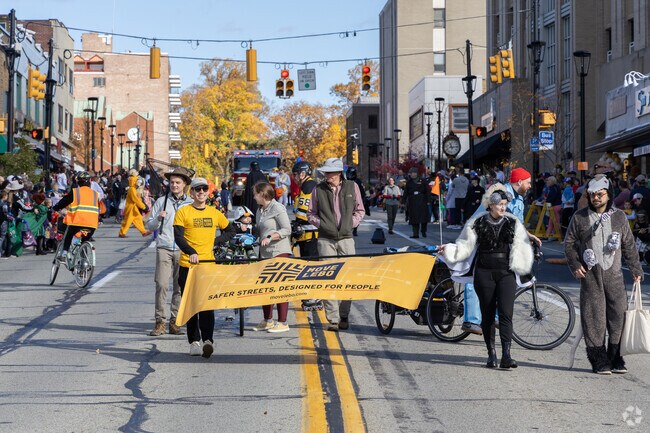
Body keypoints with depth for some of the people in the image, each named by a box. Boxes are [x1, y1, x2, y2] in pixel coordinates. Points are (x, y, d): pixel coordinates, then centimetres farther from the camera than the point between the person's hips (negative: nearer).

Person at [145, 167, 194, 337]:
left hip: (183, 250, 1)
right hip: (164, 248, -1)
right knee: (162, 284, -11)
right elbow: (149, 226, 11)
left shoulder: (191, 204, 11)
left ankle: (174, 322, 8)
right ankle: (159, 322, -7)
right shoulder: (161, 201, 9)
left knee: (180, 287, 1)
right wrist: (158, 218, -8)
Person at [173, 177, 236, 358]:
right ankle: (194, 341, 11)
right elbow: (178, 237, -9)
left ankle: (208, 339, -15)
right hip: (187, 265, -1)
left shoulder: (215, 213, 11)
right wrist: (191, 252, -25)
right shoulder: (183, 212, 1)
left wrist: (215, 241, 6)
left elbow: (230, 231, 24)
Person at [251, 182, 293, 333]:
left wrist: (270, 238, -21)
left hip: (279, 252, -9)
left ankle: (282, 323, -3)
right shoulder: (260, 210, 16)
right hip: (265, 252, 9)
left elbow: (287, 230, -14)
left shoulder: (277, 208, -9)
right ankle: (267, 321, 22)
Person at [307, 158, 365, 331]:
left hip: (346, 238, 1)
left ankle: (344, 316, 13)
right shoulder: (318, 189, 3)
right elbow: (311, 213, 11)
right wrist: (322, 224, -6)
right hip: (326, 239, -1)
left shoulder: (352, 187, 6)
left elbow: (360, 210, 14)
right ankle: (333, 319, -5)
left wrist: (350, 224, -1)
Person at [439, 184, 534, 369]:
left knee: (506, 313, -12)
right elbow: (465, 246, 4)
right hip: (484, 273, 0)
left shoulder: (513, 223, 6)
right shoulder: (478, 222, 2)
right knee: (487, 314, 5)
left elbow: (521, 248, 11)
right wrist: (448, 250, -10)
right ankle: (491, 354, 16)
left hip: (506, 273, 0)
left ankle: (506, 355, -17)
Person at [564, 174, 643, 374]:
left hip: (614, 273, 2)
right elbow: (569, 243, 9)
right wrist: (575, 265, -4)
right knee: (594, 316, -4)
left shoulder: (619, 217, 9)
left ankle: (616, 358, 8)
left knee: (618, 314, -2)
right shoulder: (580, 217, 5)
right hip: (590, 274, -1)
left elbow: (629, 245, 15)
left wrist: (635, 269, 14)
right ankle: (598, 360, 1)